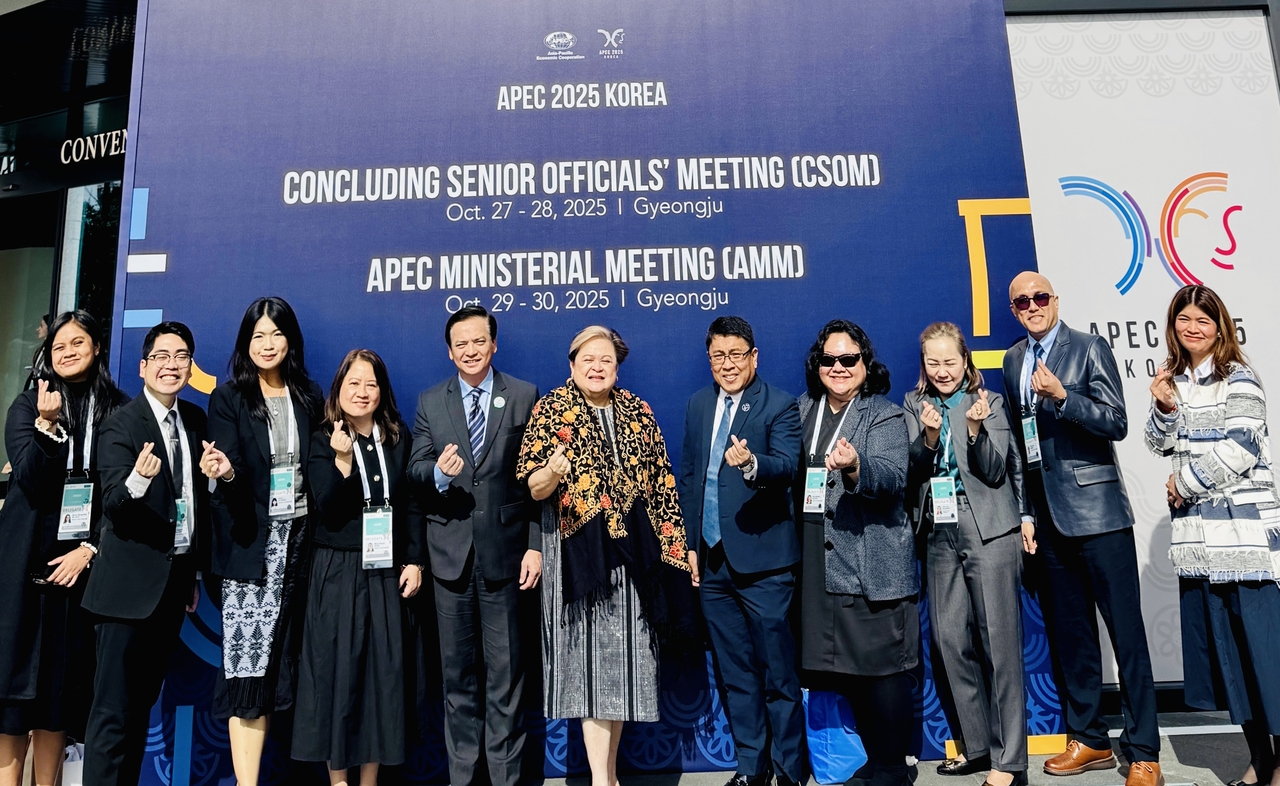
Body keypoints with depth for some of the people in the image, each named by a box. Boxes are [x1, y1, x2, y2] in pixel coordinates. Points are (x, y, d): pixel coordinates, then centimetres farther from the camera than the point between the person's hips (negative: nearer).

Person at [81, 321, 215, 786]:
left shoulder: (195, 420, 8)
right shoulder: (121, 425, -10)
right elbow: (113, 507, -18)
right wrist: (137, 480, -39)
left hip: (176, 580, 6)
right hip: (131, 584, -6)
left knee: (144, 701, 17)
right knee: (114, 709, 0)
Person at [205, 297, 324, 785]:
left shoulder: (308, 397, 10)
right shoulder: (229, 398, 1)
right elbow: (230, 469, -9)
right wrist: (226, 473, -29)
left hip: (296, 538, 3)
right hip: (250, 542, -3)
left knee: (277, 658, 8)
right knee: (248, 658, -6)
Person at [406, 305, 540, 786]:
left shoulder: (524, 396, 1)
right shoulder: (430, 402, 8)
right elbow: (415, 467, 4)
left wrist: (536, 544, -6)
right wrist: (438, 472, -20)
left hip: (505, 548, -2)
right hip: (451, 552, 2)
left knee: (505, 668, 6)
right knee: (457, 669, 12)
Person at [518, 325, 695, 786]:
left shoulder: (638, 412, 9)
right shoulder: (550, 409, -1)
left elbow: (661, 482, 10)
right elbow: (533, 489, -7)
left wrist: (679, 544, 7)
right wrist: (551, 474, -29)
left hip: (635, 551, 4)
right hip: (580, 550, -3)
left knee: (624, 657, 9)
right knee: (592, 656, -3)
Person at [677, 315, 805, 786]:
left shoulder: (780, 406, -6)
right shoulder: (698, 405, 11)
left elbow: (787, 465, -20)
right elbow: (688, 474, 15)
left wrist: (751, 462, -41)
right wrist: (690, 544, 11)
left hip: (762, 562, -6)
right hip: (712, 560, 6)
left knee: (778, 673, 3)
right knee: (734, 674, 16)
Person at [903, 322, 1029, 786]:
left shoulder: (989, 403, 0)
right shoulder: (914, 406, 9)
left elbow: (994, 472, -5)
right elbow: (912, 471, 0)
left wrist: (976, 429, -21)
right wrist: (928, 435, -18)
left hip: (989, 530, -4)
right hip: (940, 534, 4)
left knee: (999, 641, -2)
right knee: (950, 639, 6)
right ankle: (976, 745, 22)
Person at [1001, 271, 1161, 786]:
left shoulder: (1089, 348, -3)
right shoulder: (1013, 362, 12)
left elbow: (1116, 424, -10)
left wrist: (1061, 396, -24)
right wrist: (1025, 512, 12)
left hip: (1097, 511, -5)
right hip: (1048, 518, 6)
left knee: (1126, 631, -1)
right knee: (1068, 632, 12)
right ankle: (1089, 740, 24)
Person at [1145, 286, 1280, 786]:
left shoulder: (1238, 378, -4)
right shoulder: (1174, 379, 13)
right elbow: (1160, 445, 14)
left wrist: (1183, 483, -6)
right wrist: (1163, 408, -4)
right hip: (1198, 531, 6)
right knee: (1220, 640, 8)